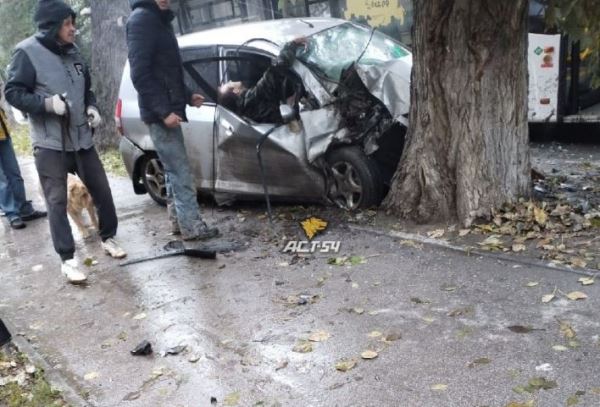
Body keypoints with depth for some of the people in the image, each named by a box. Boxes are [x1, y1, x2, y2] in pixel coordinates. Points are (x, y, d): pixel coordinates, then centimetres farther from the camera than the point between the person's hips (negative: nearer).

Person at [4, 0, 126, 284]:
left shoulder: (72, 52, 10)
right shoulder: (27, 53, -9)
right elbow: (13, 93, -9)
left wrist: (91, 107, 2)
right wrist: (47, 103, -23)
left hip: (81, 138, 6)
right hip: (50, 143, -6)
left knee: (101, 190, 11)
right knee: (57, 202, -1)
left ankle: (108, 238, 30)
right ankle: (67, 259, 7)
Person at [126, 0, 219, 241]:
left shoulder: (159, 20, 18)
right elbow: (140, 73, -20)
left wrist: (187, 96, 16)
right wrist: (163, 111, -23)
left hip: (166, 109, 10)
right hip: (159, 113, -10)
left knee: (174, 170, 13)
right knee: (181, 172, -7)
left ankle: (178, 221, 21)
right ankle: (192, 227, -1)